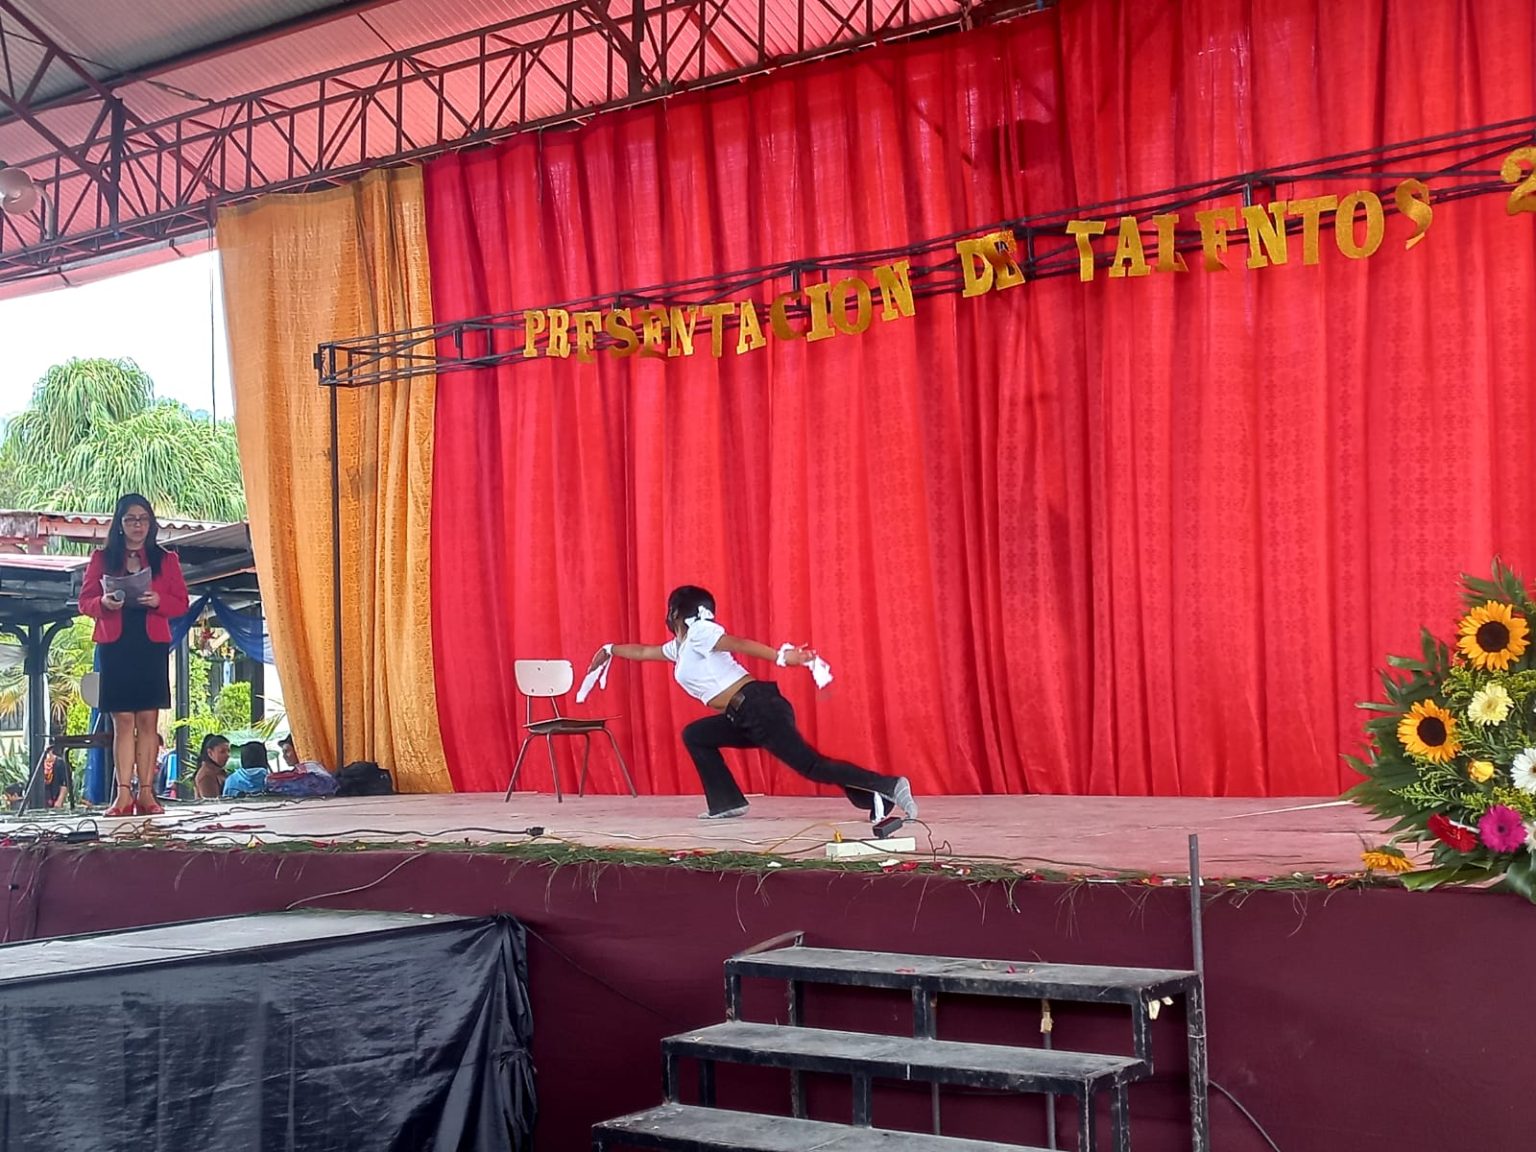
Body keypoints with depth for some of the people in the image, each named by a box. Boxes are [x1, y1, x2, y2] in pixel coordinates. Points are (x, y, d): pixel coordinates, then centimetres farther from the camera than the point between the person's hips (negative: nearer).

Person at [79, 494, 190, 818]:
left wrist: (158, 601, -14)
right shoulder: (102, 558, 11)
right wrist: (103, 603, -13)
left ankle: (146, 793, -2)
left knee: (148, 719, -3)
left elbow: (181, 602, 6)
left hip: (152, 645, 0)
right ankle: (124, 794, -5)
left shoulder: (166, 560, 11)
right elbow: (85, 600, 8)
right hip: (115, 645, 0)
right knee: (123, 720, -3)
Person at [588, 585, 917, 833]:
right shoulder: (678, 647, 25)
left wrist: (780, 657, -28)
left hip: (759, 706, -9)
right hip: (744, 717, 9)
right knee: (695, 736, 16)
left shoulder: (699, 632, -1)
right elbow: (643, 651, 44)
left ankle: (887, 787, -26)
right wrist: (610, 650, 56)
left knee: (811, 765, -17)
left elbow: (742, 644, -16)